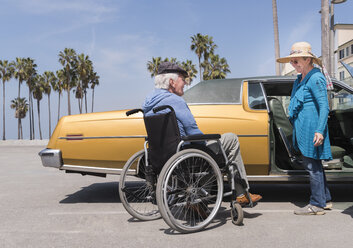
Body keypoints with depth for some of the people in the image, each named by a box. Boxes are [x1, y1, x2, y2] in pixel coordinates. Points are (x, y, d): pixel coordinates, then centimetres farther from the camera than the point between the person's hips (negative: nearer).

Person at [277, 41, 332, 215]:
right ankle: (325, 200, 26)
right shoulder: (300, 79, 16)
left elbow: (324, 107, -15)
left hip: (312, 129, -10)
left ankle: (317, 205, 6)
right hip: (303, 129, 10)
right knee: (313, 165, 15)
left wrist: (320, 130, -22)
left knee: (312, 166, -4)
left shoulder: (316, 79, -11)